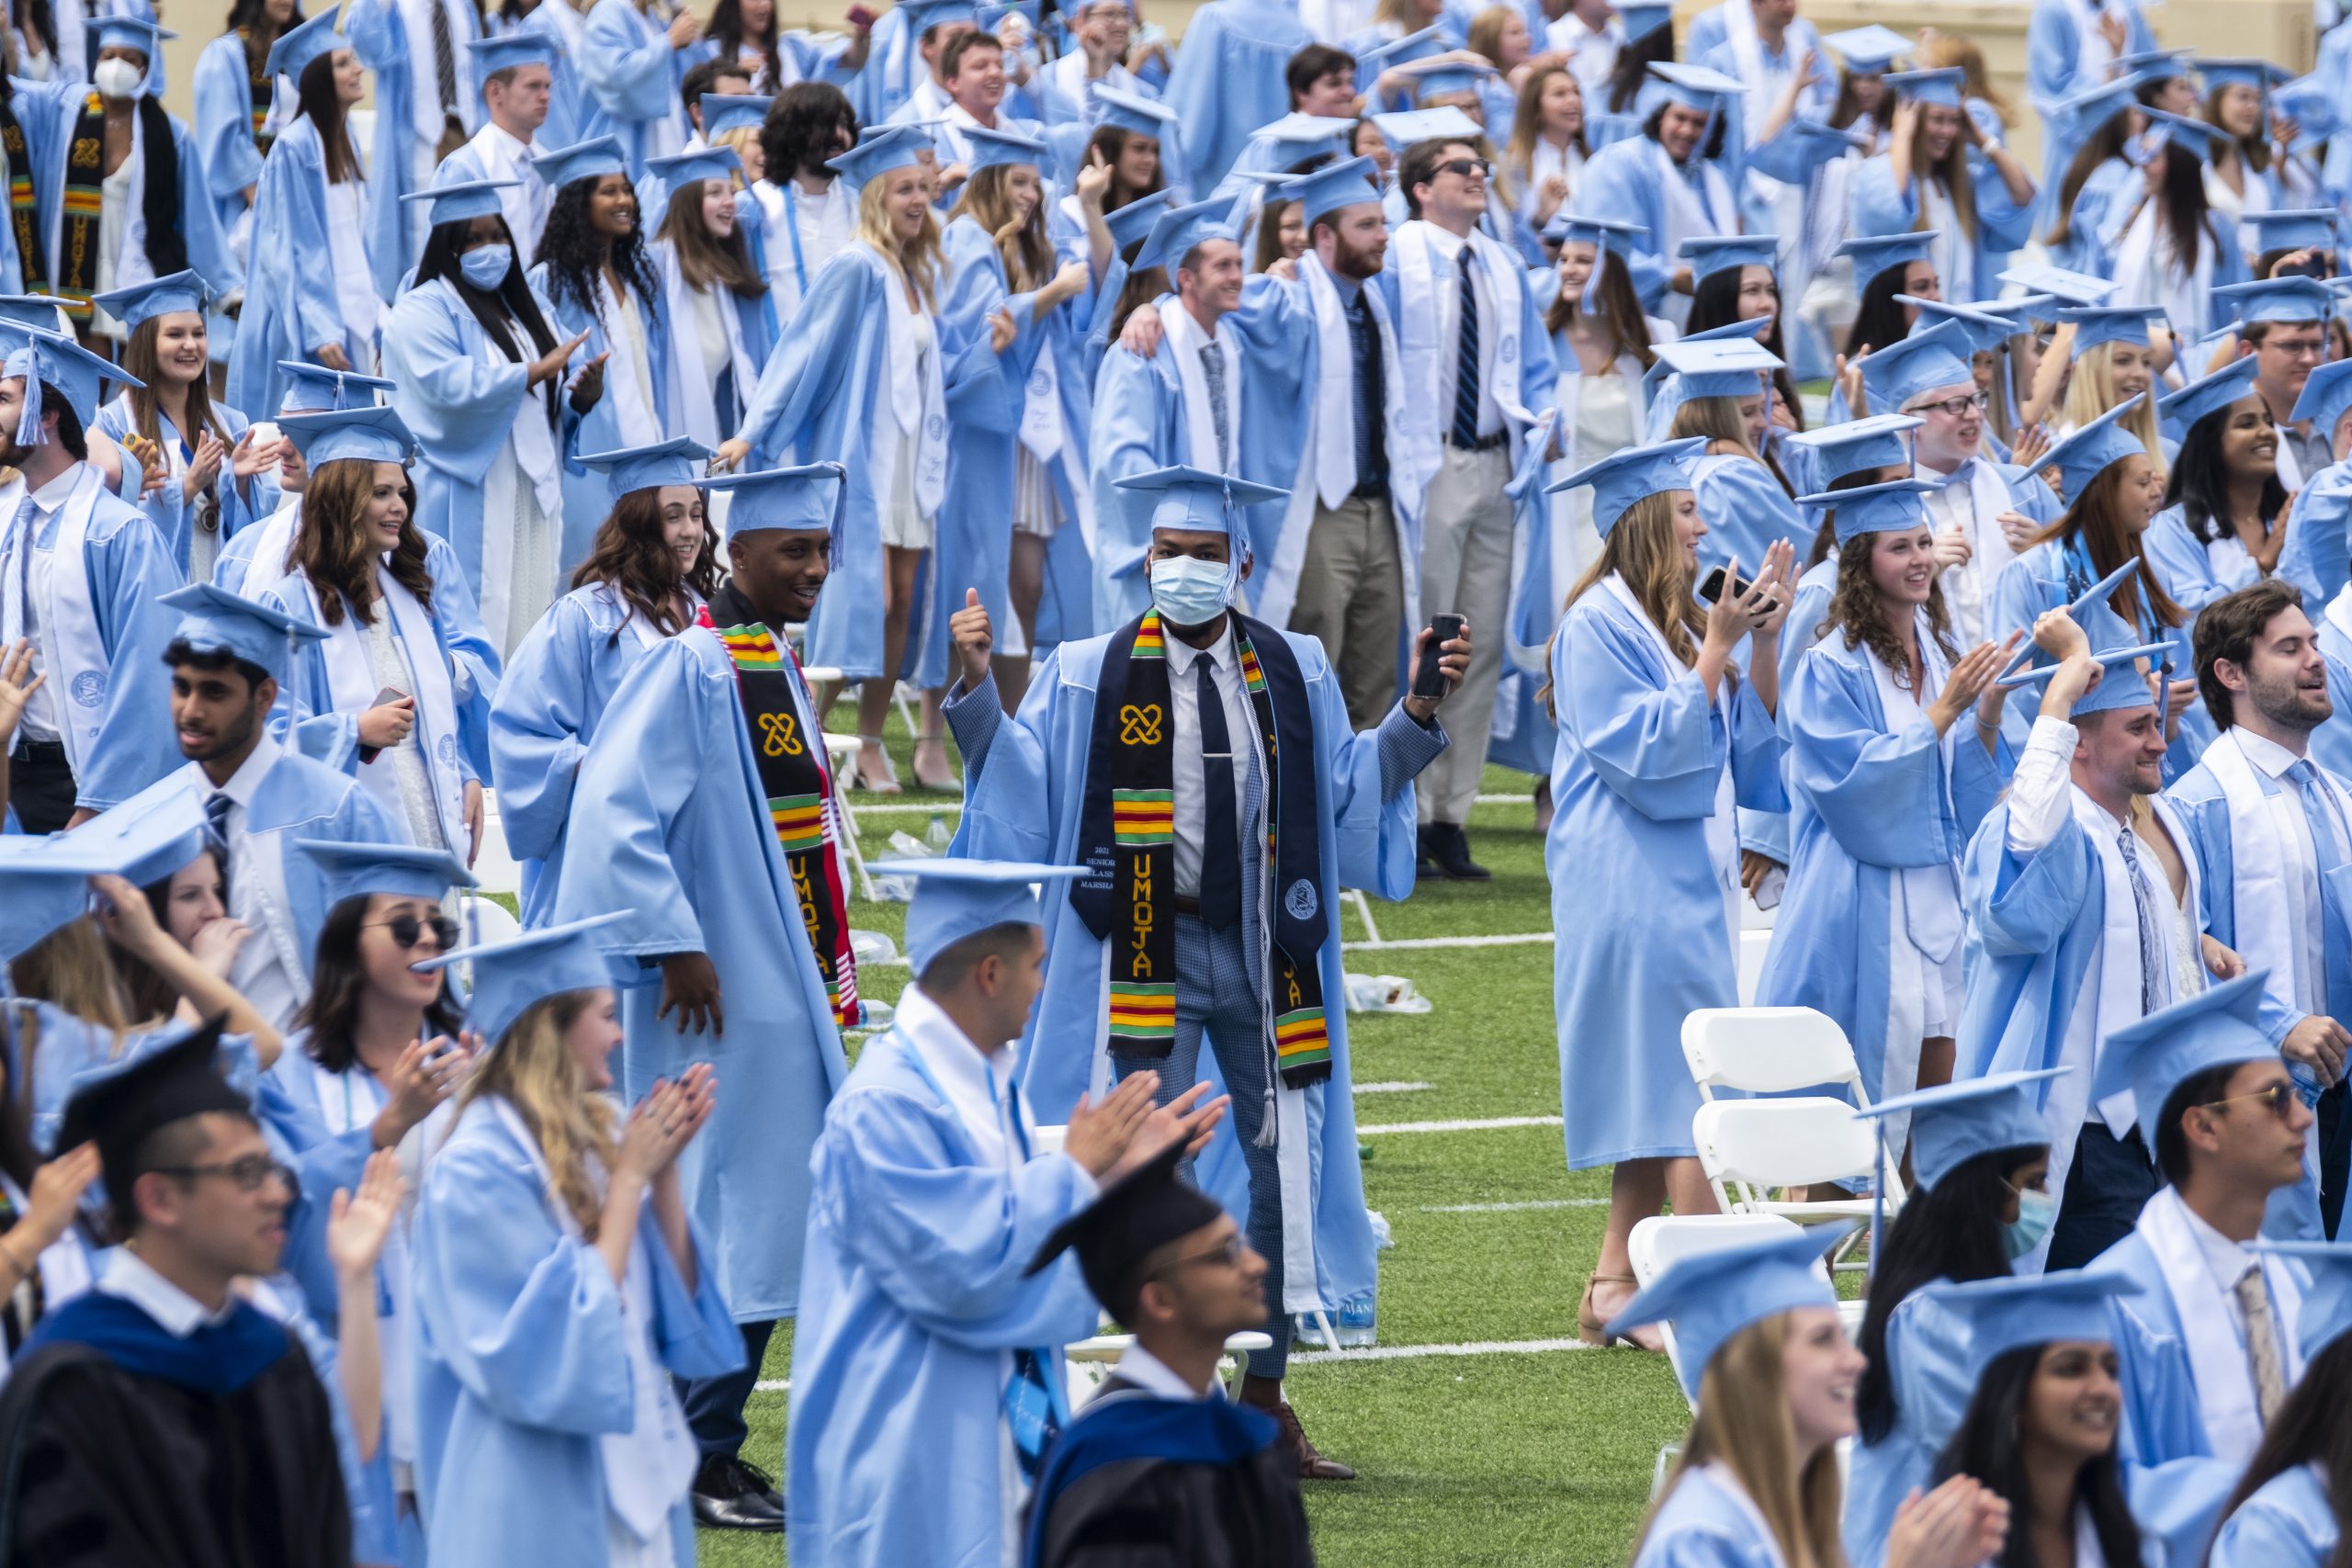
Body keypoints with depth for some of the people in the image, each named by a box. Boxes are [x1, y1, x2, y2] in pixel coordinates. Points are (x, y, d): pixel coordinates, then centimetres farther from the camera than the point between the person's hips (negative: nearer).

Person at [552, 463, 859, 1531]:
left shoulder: (778, 667, 14)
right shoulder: (691, 668, -15)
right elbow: (616, 806, -23)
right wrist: (674, 944, -23)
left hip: (787, 990, 10)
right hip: (724, 997, -10)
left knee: (763, 1217, 12)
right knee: (727, 1218, -8)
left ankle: (712, 1448, 18)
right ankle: (697, 1461, -4)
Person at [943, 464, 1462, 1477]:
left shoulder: (1294, 674, 9)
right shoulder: (1088, 677, 2)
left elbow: (1349, 787, 11)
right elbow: (1019, 779, -2)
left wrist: (1420, 711, 1)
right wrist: (977, 689, -15)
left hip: (1265, 955, 3)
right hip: (1148, 956, -3)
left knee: (1281, 1167, 5)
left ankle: (1265, 1400, 15)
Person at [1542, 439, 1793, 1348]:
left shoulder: (1674, 622, 15)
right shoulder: (1600, 624, -10)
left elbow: (1748, 750, 12)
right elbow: (1648, 752, -17)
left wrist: (1763, 642, 1)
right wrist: (1718, 648, -18)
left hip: (1687, 879, 9)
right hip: (1635, 883, -9)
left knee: (1659, 1099, 9)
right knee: (1693, 1098, -12)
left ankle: (1615, 1289, 13)